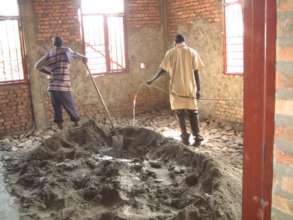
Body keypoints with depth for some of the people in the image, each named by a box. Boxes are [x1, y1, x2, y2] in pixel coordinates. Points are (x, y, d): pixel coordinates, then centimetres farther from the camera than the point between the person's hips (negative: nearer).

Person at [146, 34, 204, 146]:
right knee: (193, 113, 8)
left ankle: (185, 137, 9)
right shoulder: (192, 52, 2)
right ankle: (197, 137, 3)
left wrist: (152, 80, 13)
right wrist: (198, 89, 2)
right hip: (190, 88, 1)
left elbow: (163, 70, 0)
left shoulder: (171, 53, 1)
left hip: (177, 88, -1)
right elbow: (196, 72, -2)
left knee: (180, 113, 9)